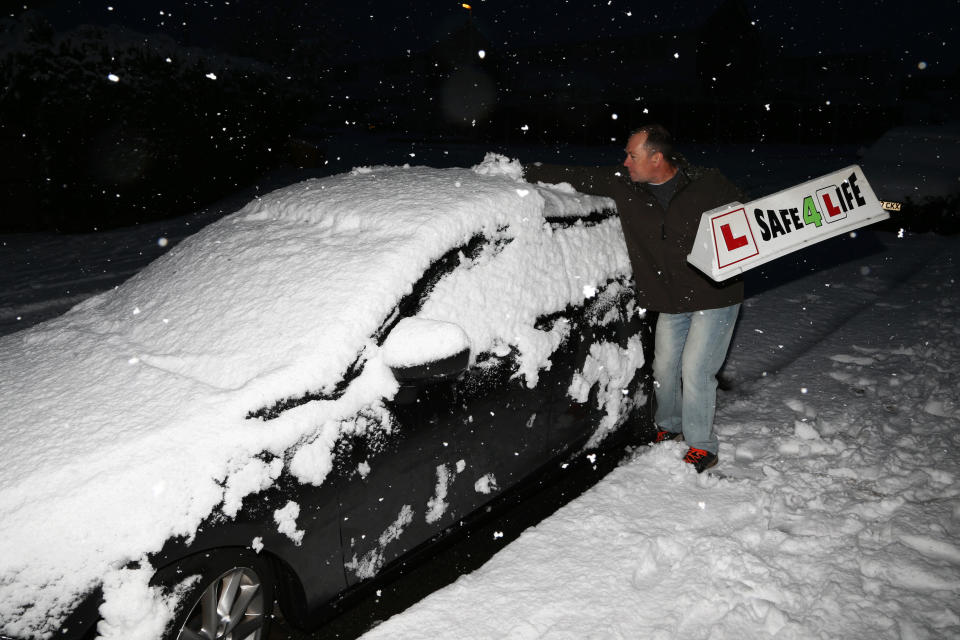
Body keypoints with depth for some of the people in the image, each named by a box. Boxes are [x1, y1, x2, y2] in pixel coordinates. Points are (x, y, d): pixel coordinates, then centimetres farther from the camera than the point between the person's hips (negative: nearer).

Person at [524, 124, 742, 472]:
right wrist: (522, 172, -3)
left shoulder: (708, 184, -14)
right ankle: (668, 426, 39)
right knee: (664, 368, 11)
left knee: (695, 370, -7)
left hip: (716, 298, -4)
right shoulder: (624, 184, -4)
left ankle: (702, 447, 11)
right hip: (670, 301, 5)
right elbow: (575, 176, 0)